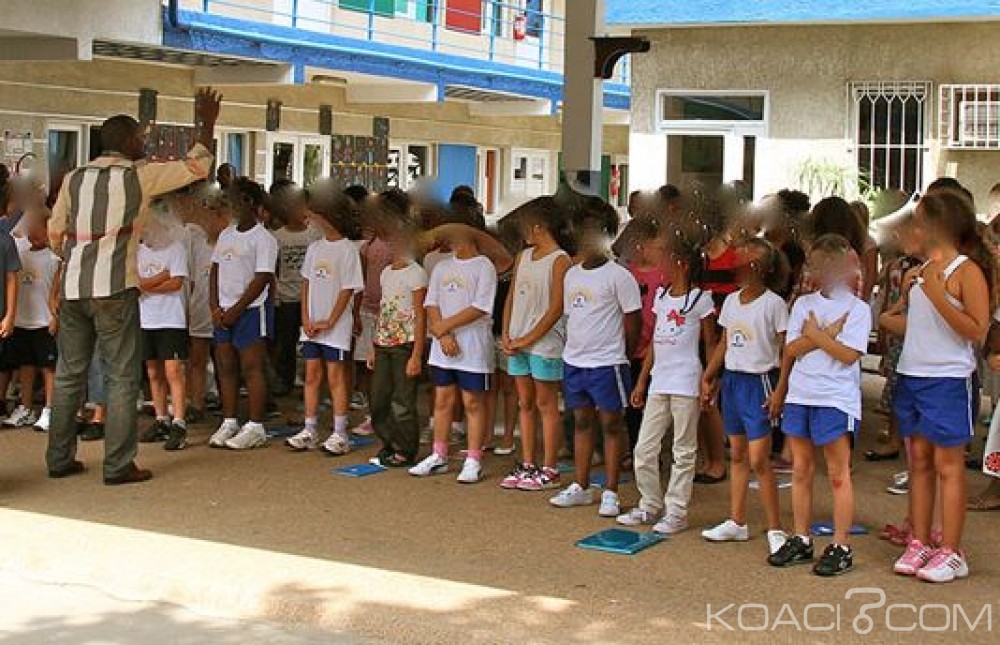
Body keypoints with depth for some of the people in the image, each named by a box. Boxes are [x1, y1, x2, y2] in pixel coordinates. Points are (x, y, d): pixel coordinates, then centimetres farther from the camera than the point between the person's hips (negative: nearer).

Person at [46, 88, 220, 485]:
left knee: (69, 374, 12)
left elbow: (55, 232, 15)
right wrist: (207, 123, 18)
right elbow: (196, 166, 7)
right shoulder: (139, 177, -2)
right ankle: (118, 466, 1)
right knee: (122, 377, 1)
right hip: (114, 288, -5)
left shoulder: (75, 178, 10)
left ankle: (59, 459, 18)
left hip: (73, 286, 5)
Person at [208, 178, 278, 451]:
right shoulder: (226, 235, 15)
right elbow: (216, 272, 16)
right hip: (224, 311, 7)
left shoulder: (263, 239, -7)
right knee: (225, 368, 8)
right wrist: (215, 307, 3)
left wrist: (235, 311, -14)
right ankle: (229, 422, 15)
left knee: (252, 368, -6)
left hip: (251, 310, -7)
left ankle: (255, 427, -2)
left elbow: (262, 280, -13)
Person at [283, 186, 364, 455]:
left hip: (335, 325, -6)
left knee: (336, 377, -2)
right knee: (312, 375, 8)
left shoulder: (348, 249, -8)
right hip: (312, 326, 6)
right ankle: (310, 431, 15)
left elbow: (348, 290, -10)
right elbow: (306, 285, 12)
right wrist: (306, 319, 0)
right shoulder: (314, 248, 10)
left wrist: (328, 322, -12)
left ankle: (340, 435, 4)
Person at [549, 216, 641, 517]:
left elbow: (633, 320, -8)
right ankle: (580, 487, 21)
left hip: (606, 364, -7)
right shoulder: (572, 273, 12)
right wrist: (574, 346, 13)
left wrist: (621, 354, -2)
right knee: (581, 423, 13)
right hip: (574, 361, 7)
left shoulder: (618, 276, -9)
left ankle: (610, 493, 5)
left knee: (611, 426, 1)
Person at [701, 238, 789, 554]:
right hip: (732, 379, 7)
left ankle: (775, 530, 2)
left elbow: (785, 351, -10)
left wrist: (780, 390, -16)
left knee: (759, 460, -7)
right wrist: (708, 377, 13)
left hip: (759, 382, -7)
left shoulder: (774, 304, -10)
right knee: (737, 455, 13)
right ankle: (736, 522, 22)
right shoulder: (731, 300, 9)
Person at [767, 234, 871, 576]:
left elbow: (849, 354, -14)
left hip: (836, 400, -5)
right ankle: (801, 541, 19)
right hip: (799, 396, 5)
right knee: (801, 471, 10)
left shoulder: (858, 309, -3)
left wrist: (814, 333, -7)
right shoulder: (804, 303, 10)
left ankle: (841, 547, 4)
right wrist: (828, 332, -5)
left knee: (838, 475, -1)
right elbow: (791, 349, 1)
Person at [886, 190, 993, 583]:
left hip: (948, 380, -8)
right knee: (919, 461, 12)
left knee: (948, 465, -1)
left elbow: (977, 332, -17)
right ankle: (919, 544, 19)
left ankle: (951, 553, 7)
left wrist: (937, 295, -22)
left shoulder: (968, 271, -11)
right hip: (912, 375, 8)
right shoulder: (925, 269, 12)